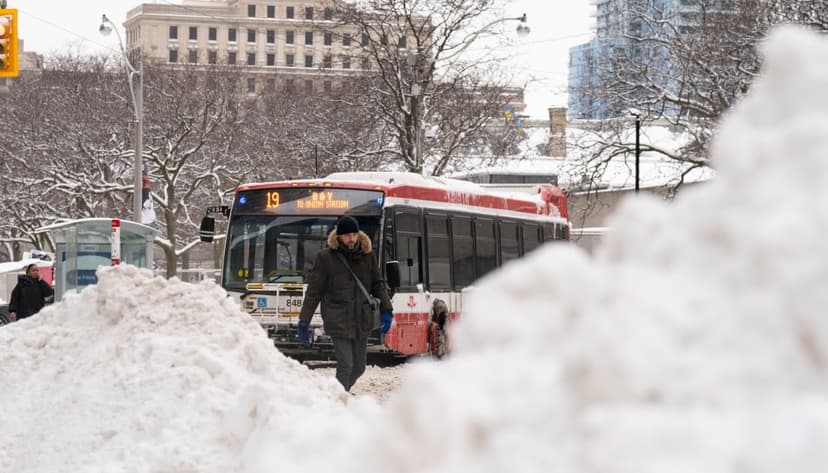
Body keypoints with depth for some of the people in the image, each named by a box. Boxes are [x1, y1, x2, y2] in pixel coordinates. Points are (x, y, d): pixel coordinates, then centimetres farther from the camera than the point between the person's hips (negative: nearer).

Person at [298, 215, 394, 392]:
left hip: (362, 321, 4)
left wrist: (386, 310, 2)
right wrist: (304, 322, -3)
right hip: (338, 322, -4)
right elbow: (313, 292, -1)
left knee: (359, 367, 11)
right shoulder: (325, 257, -4)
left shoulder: (367, 254, 6)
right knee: (345, 366, -13)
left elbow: (378, 284, 14)